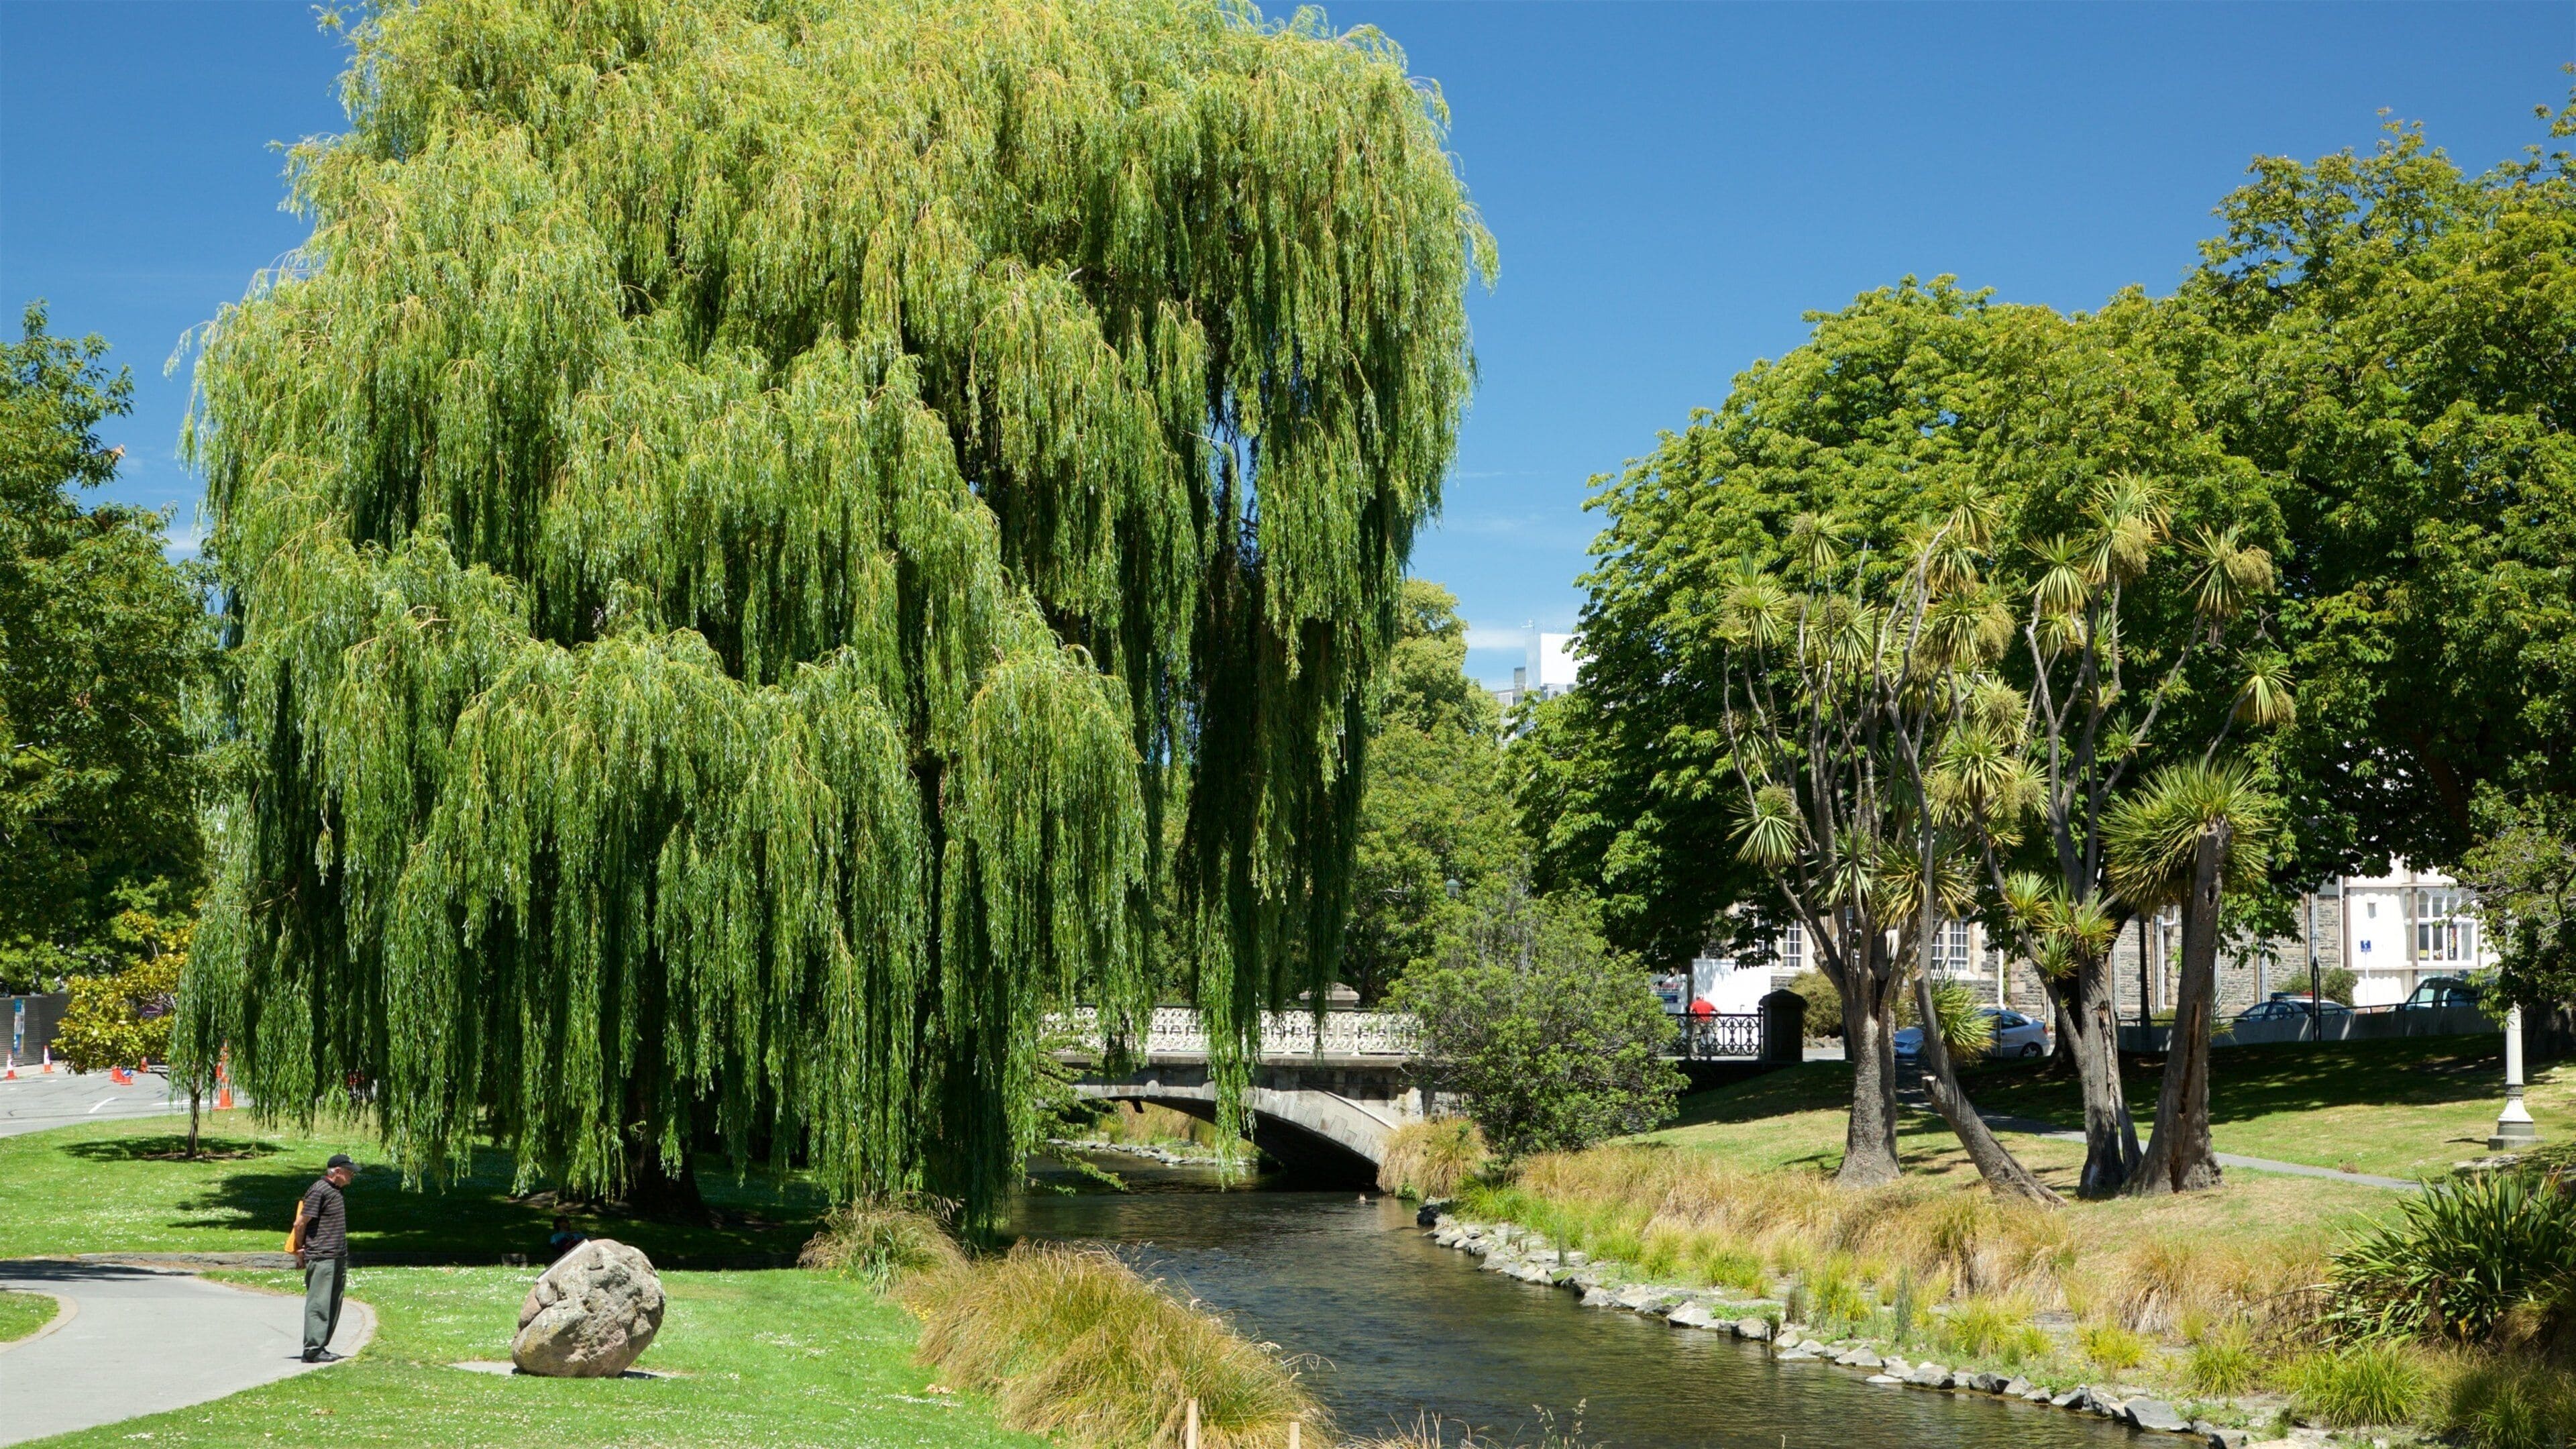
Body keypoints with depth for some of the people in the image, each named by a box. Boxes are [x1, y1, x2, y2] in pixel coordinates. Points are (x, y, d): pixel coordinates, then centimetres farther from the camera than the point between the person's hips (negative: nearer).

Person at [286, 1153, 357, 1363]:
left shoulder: (338, 1191, 16)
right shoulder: (319, 1191, -12)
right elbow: (300, 1223, -11)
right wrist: (300, 1251, -2)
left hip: (338, 1258, 9)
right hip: (321, 1257, -9)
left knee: (333, 1306, 11)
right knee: (319, 1304, -8)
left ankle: (321, 1347, 17)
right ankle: (313, 1350, -8)